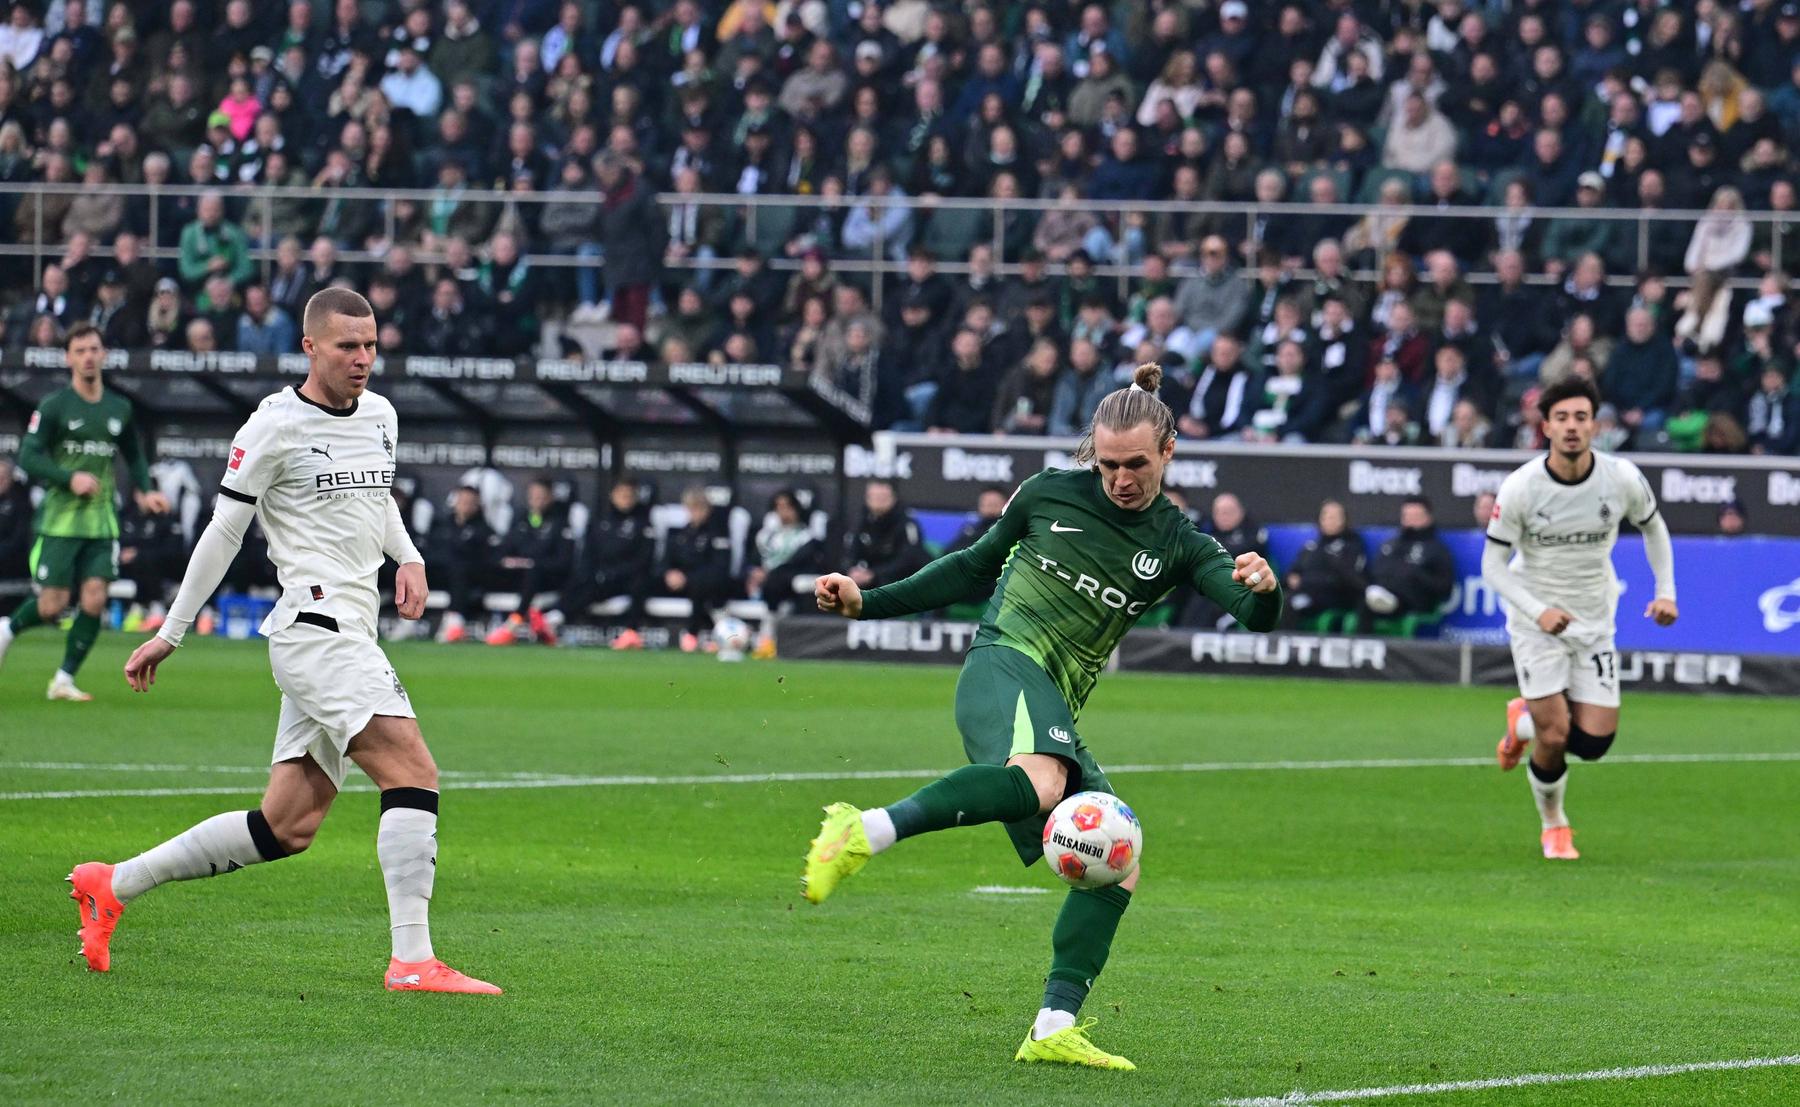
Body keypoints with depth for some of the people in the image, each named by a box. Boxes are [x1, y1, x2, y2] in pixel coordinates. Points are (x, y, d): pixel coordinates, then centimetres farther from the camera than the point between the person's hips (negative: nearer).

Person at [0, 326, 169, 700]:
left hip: (102, 521, 4)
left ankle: (64, 680, 4)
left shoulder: (120, 409, 9)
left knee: (93, 601, -8)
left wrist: (145, 492, 7)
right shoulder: (54, 406, -5)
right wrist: (70, 478, -22)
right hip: (59, 519, -4)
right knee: (52, 605, -6)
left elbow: (135, 457, 24)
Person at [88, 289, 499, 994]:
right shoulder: (276, 426, -7)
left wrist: (408, 558, 13)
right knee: (414, 776, -19)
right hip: (316, 625, -8)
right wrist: (170, 634, 4)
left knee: (288, 826, 8)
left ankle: (113, 885, 18)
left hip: (349, 637, 8)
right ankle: (412, 961, -20)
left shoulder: (380, 415, 16)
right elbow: (223, 532, -1)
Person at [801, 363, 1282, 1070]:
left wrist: (1263, 591, -31)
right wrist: (868, 602, 17)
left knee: (1117, 867, -6)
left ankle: (1054, 1029, -7)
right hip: (1004, 665, -5)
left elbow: (1256, 618, -6)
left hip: (1058, 710, 5)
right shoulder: (1049, 494, 6)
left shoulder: (1177, 544, 9)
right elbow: (974, 567, 20)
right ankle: (867, 832, -45)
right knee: (1039, 781, -39)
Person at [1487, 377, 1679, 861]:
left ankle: (1526, 721, 29)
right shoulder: (1520, 487, -19)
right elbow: (1493, 564, -11)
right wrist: (1538, 612, -26)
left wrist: (1665, 590, -2)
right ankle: (1553, 826, 18)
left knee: (1594, 743, -4)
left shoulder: (1622, 478, -12)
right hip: (1535, 618, -3)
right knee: (1554, 737, -12)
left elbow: (1652, 527, 9)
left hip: (1594, 620, 3)